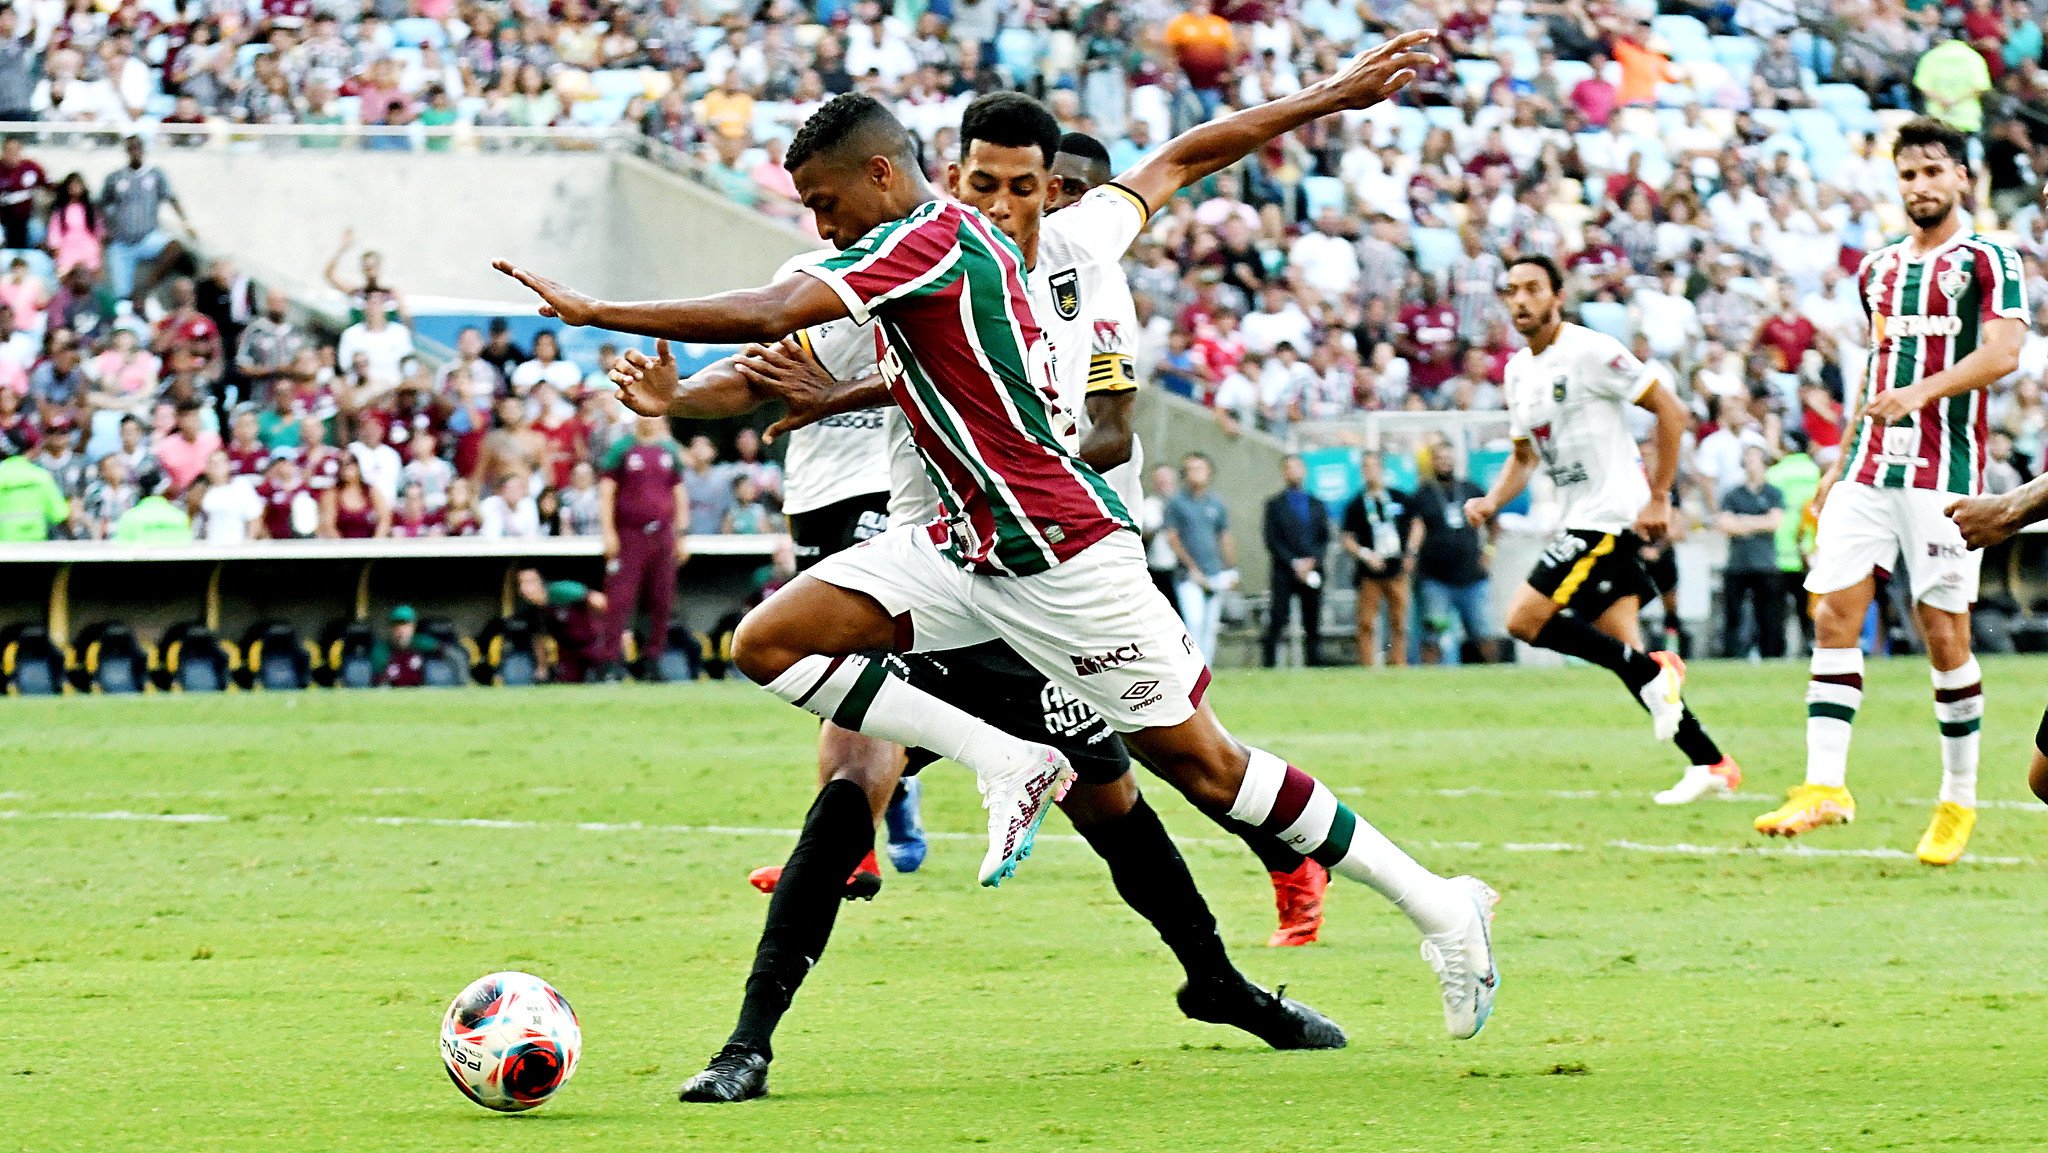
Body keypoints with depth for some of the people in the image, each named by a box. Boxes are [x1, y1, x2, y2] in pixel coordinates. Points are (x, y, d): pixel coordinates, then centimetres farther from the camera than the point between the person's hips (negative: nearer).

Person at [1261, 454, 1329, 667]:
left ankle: (1314, 664, 4)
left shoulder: (1317, 504, 16)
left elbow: (1325, 538, 11)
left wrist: (1312, 561, -6)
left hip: (1312, 570, 3)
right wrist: (1294, 563, -10)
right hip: (1284, 573, -3)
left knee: (1313, 627, 2)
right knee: (1276, 623, -10)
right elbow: (1272, 540, -1)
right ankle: (1268, 665, -12)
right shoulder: (1275, 505, 6)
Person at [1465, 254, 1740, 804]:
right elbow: (1525, 455, 25)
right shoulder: (1518, 371, 14)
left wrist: (1658, 499, -14)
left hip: (1612, 515, -9)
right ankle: (1710, 764, 7)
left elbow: (1671, 412, -11)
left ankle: (1653, 671, -9)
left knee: (1524, 619, -16)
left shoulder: (1591, 351, -12)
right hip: (1578, 520, 9)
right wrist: (1492, 501, 5)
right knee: (1620, 649, 4)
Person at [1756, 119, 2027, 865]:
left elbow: (2002, 354, -14)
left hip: (1945, 469, -6)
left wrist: (1922, 391, -27)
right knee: (1834, 614, -7)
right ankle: (1825, 786, -9)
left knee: (1944, 634, -4)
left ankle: (1959, 800, 8)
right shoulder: (1878, 269, 18)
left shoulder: (1989, 260, -1)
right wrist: (1839, 464, 23)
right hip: (1871, 465, 6)